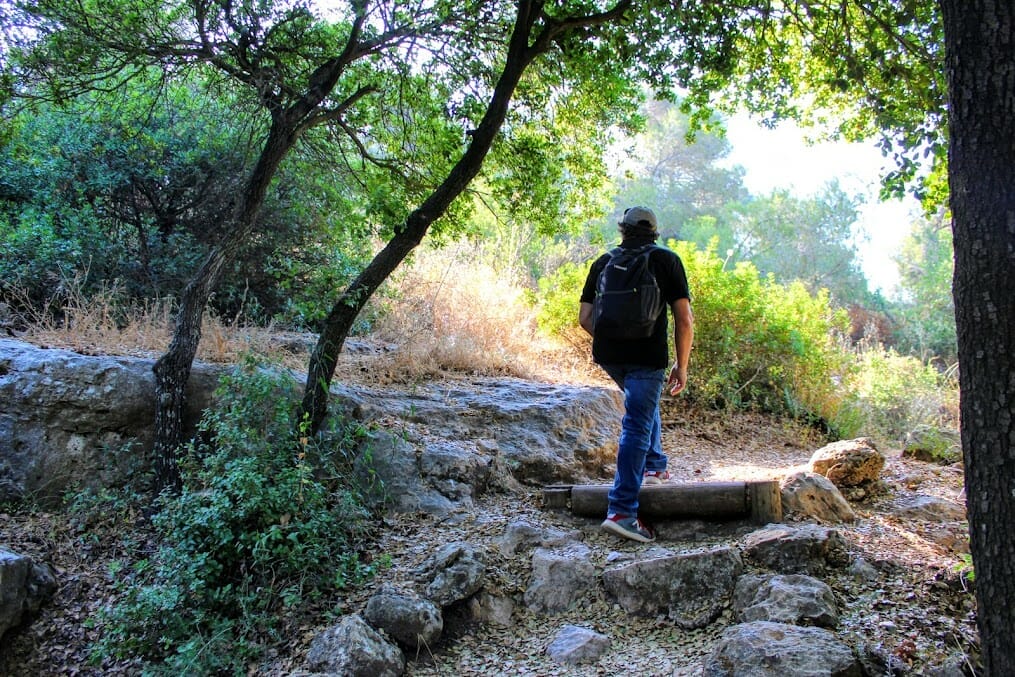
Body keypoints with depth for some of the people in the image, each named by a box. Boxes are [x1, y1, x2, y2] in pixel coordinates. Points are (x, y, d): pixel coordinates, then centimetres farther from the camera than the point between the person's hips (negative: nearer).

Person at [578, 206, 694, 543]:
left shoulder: (603, 263, 13)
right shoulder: (666, 260, 6)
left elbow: (585, 318, 9)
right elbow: (684, 319, -2)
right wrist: (682, 365, 6)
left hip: (607, 356, 4)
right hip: (647, 356, -4)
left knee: (645, 403, 31)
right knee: (637, 426, -4)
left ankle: (654, 467, 37)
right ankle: (621, 511, -10)